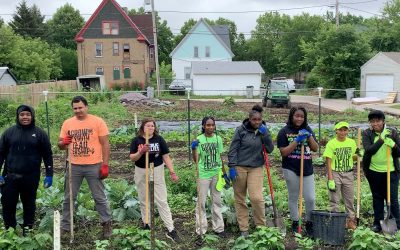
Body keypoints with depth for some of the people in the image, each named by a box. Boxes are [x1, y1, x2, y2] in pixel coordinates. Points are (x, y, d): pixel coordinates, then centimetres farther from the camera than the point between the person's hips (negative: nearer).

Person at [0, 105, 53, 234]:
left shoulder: (39, 133, 1)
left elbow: (47, 155, 2)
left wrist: (49, 174, -3)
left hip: (31, 178, -1)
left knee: (29, 205, 10)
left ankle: (27, 232, 23)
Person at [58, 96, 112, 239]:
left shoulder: (98, 122, -5)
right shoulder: (67, 123, 5)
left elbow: (105, 144, -5)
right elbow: (60, 145, 10)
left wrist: (105, 165, -9)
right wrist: (63, 142, -15)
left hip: (94, 166, -3)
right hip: (74, 166, 3)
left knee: (99, 197, 5)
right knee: (69, 198, 11)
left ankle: (107, 223, 19)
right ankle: (65, 227, 23)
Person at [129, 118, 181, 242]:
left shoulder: (159, 139, -5)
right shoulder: (136, 140, -4)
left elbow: (166, 156, -4)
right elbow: (132, 158, -7)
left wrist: (172, 172, -11)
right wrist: (141, 151, -26)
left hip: (157, 172, -1)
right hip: (141, 173, 1)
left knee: (162, 201, -1)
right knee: (144, 200, 14)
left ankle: (171, 230, 0)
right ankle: (146, 223, 32)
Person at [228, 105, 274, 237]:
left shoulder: (264, 131, 4)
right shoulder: (241, 130, -6)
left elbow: (270, 149, -3)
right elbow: (233, 149, -5)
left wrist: (265, 134, -14)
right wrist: (232, 167, -11)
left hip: (256, 168, 1)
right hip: (240, 167, -1)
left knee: (256, 197, -10)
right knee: (240, 199, 5)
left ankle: (261, 226, 10)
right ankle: (243, 229, 17)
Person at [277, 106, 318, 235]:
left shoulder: (308, 130, 9)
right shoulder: (284, 132, -3)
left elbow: (315, 148, 6)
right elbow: (283, 152, -9)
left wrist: (309, 137, -10)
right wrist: (296, 141, -17)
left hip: (307, 169, 3)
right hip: (291, 169, -3)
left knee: (311, 198, 0)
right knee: (293, 197, 8)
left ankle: (309, 223, 18)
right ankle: (295, 223, 23)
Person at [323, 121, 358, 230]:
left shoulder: (352, 142, 3)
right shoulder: (331, 143, -8)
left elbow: (353, 157, 16)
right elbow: (329, 163, -9)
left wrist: (358, 155, -8)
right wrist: (330, 180, -14)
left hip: (348, 174, 3)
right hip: (335, 174, -3)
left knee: (350, 199, 10)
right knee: (334, 200, 3)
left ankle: (351, 220, 21)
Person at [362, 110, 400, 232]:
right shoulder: (367, 133, -4)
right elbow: (369, 150, -19)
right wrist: (382, 139, -23)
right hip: (374, 171, 0)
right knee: (377, 198, 11)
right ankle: (378, 223, 22)